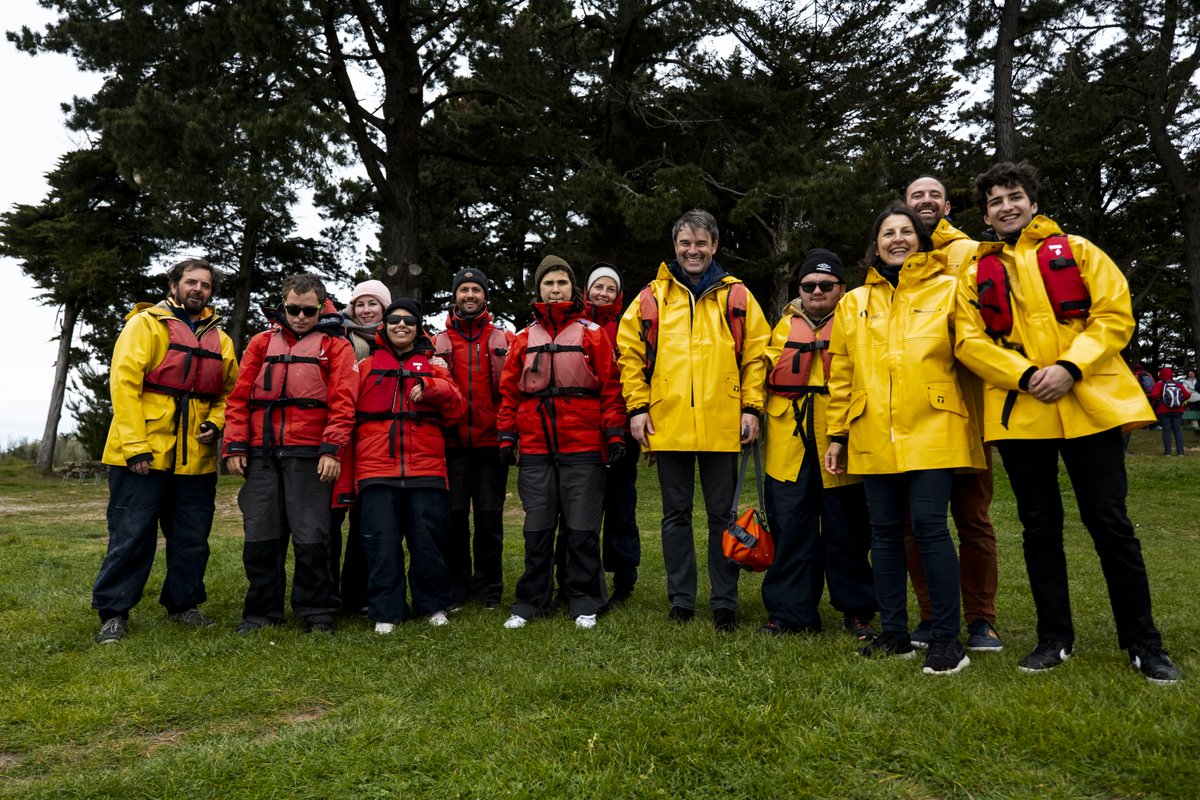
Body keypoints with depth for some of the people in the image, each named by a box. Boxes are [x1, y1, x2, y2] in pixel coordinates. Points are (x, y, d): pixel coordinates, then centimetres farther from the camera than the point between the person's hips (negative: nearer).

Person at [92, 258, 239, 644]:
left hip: (196, 457, 5)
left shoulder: (219, 339, 15)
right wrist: (134, 445, -16)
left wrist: (215, 423, -2)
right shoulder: (145, 324, -1)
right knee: (131, 534, 0)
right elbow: (124, 381, -9)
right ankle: (113, 612, 13)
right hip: (143, 454, -5)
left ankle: (183, 604, 26)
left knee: (192, 538, 11)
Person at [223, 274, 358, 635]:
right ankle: (262, 611, 21)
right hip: (261, 454, 4)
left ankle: (317, 613, 10)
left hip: (309, 455, -3)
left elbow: (343, 402, -3)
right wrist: (235, 446, 3)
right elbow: (239, 397, 13)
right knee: (260, 536, 7)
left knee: (311, 538, -3)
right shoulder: (262, 342, 16)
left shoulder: (335, 345, 7)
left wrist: (332, 449, -13)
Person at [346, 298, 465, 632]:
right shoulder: (366, 365, 13)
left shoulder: (433, 364, 13)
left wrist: (431, 386, -13)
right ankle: (386, 612, 11)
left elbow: (456, 409, 2)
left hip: (425, 467, 0)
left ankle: (433, 605, 21)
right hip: (377, 468, 0)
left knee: (427, 539, 4)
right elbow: (348, 412, 11)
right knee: (382, 541, 0)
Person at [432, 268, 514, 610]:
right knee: (454, 514, 4)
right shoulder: (438, 343, 9)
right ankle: (456, 587, 17)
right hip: (451, 443, 1)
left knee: (489, 514, 4)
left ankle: (488, 588, 17)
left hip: (491, 442, 0)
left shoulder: (504, 339, 7)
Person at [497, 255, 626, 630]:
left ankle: (584, 603, 16)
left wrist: (614, 434, -6)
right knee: (537, 529, 8)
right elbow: (509, 391, 12)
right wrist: (507, 436, 5)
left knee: (582, 529, 2)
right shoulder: (524, 339, 12)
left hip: (583, 449, -2)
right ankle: (531, 602, 20)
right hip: (535, 450, 3)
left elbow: (610, 388, 1)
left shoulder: (593, 334, 5)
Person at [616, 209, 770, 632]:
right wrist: (637, 407, -1)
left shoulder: (737, 296, 7)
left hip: (722, 425, 0)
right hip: (667, 423, 1)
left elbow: (756, 354, 6)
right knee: (676, 515, 9)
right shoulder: (652, 298, 7)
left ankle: (725, 603, 18)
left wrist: (751, 407, -2)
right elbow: (629, 353, 6)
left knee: (722, 515, 7)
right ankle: (681, 602, 21)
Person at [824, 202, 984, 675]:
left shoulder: (948, 290, 6)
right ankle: (894, 632, 18)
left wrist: (979, 422, -3)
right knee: (885, 531, 6)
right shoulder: (853, 303, 14)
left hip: (932, 431, -3)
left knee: (929, 526, -9)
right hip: (874, 436, 3)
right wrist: (837, 434, 11)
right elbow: (841, 374, 14)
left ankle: (947, 638, 4)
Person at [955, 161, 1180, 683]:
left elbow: (1115, 314, 0)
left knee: (1110, 522, 1)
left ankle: (1142, 643, 15)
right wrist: (1025, 375, -13)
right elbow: (970, 342, 2)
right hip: (1019, 413, 1)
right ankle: (1055, 638, 19)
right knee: (1040, 526, 7)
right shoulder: (977, 274, 12)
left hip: (1089, 404, -1)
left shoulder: (1076, 250, 10)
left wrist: (1070, 368, -14)